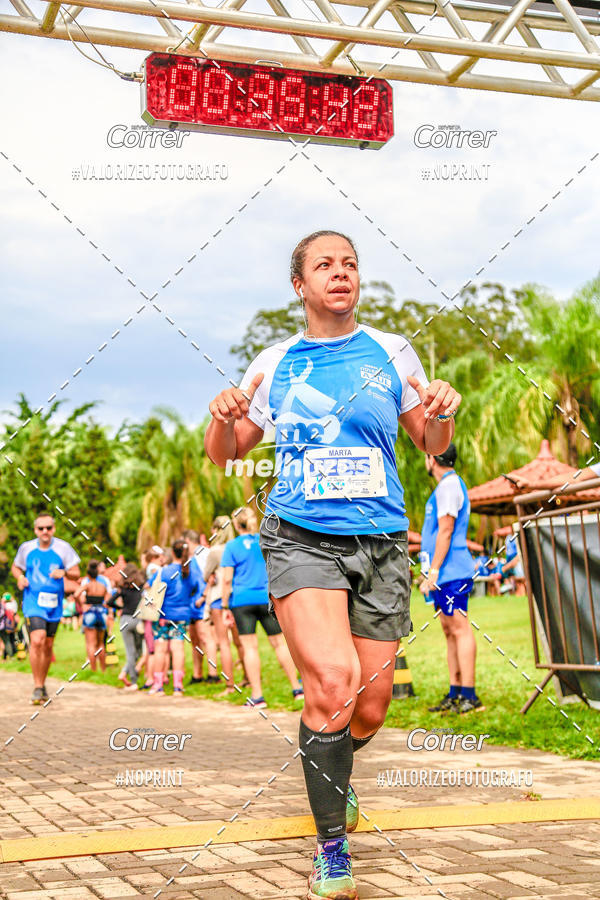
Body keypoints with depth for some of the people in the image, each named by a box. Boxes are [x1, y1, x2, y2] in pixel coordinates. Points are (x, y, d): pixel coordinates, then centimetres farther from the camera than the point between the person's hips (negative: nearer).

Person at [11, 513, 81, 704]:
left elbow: (76, 573, 0)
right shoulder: (26, 548, 0)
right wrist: (20, 577, -6)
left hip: (54, 604, 2)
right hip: (33, 603, -2)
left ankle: (42, 684, 30)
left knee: (48, 645, 11)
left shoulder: (63, 548, -2)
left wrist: (64, 572, -21)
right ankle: (37, 687, -12)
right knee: (37, 640, -20)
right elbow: (15, 567, 16)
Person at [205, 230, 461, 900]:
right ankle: (331, 846, -7)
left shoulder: (390, 352, 8)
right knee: (333, 679, -24)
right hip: (299, 537, -2)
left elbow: (433, 444, 13)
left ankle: (331, 772, 40)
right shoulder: (274, 364, 8)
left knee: (368, 711, 4)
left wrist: (439, 413, -11)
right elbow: (222, 454, 13)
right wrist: (223, 417, -11)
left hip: (380, 542, 2)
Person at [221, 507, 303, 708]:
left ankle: (257, 695, -2)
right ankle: (297, 688, 14)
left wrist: (225, 607, 0)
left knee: (250, 646, -1)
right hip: (268, 599, 3)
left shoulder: (232, 546, -2)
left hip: (242, 601, -2)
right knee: (279, 643, 10)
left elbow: (227, 580, -6)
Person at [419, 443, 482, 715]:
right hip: (446, 574, 11)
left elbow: (445, 531, -18)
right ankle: (455, 694, 13)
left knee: (459, 629, -10)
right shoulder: (449, 485, 22)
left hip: (451, 571, -11)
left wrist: (433, 571, -20)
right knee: (450, 631, 10)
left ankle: (469, 695, -11)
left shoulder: (449, 485, -10)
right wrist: (429, 573, 25)